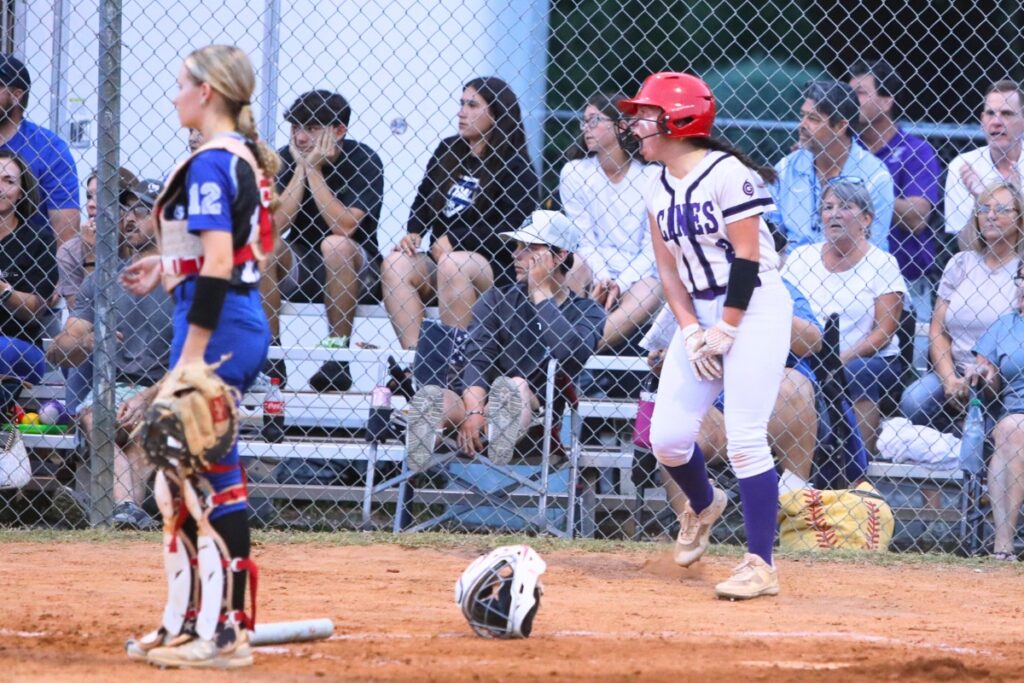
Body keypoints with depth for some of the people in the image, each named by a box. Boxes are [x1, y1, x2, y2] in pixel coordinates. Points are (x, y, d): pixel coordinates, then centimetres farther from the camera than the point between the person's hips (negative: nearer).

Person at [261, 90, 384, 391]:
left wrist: (314, 169, -22)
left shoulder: (364, 161, -13)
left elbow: (344, 226, -25)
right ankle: (270, 356, -21)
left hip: (354, 270, -3)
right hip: (300, 267, 3)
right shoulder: (287, 158, -3)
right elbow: (276, 224, -15)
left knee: (335, 245, -35)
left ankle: (338, 357, -26)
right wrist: (301, 168, -17)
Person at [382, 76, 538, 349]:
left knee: (452, 265, -37)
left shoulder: (516, 167, -3)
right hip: (439, 260, 5)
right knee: (395, 264, -24)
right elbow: (423, 198, 20)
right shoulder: (448, 150, 15)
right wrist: (413, 233, -1)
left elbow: (510, 227, -12)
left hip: (493, 269, -5)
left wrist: (454, 240, -16)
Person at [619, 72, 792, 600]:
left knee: (744, 437, -14)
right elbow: (668, 269, 10)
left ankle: (761, 565, -10)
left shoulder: (727, 174, -14)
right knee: (667, 436, 1)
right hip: (699, 313, 7)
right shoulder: (659, 189, 10)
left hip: (754, 308, -7)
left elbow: (747, 257, -16)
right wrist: (691, 332, -3)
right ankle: (702, 505, 33)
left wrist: (725, 331, -15)